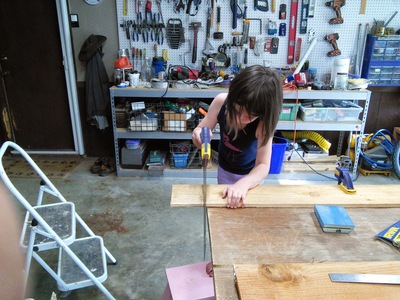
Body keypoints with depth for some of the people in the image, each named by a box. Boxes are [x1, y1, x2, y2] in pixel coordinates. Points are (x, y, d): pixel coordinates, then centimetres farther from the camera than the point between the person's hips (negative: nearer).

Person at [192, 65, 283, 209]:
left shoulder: (264, 121, -36)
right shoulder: (221, 101, -29)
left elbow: (263, 165, -36)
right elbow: (201, 129, -17)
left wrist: (243, 184, -55)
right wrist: (198, 135, -41)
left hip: (250, 174, -2)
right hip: (224, 168, 3)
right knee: (223, 205, 22)